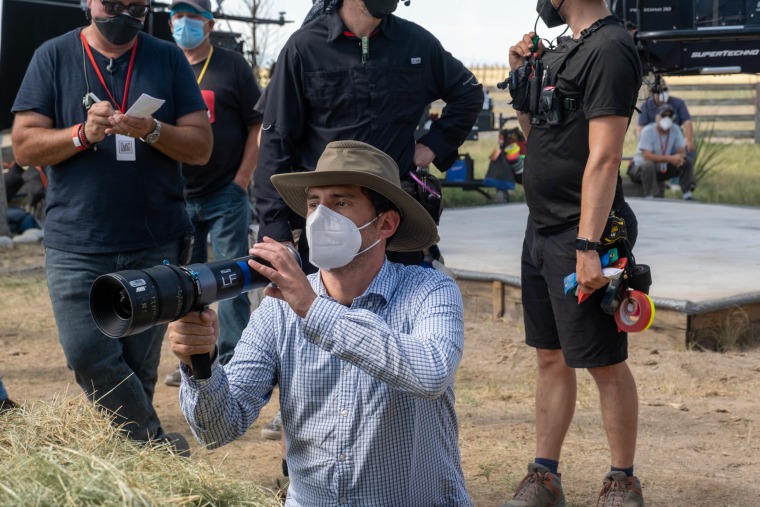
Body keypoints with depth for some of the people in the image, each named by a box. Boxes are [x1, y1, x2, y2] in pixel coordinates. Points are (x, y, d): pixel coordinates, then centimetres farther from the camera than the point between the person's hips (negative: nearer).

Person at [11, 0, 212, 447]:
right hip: (76, 245, 0)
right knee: (88, 356, -11)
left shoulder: (168, 59, 7)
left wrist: (152, 131, -16)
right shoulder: (54, 57, 5)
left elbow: (202, 147, 3)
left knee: (139, 366, 4)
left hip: (156, 246, 1)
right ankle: (157, 445, 2)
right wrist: (84, 133, -16)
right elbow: (24, 145, 0)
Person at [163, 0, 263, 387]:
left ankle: (231, 362, 4)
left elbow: (257, 126, -2)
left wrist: (242, 179, -9)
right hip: (178, 196, 4)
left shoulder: (231, 66, 0)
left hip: (225, 195, -4)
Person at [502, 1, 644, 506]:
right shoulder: (565, 48, 14)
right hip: (542, 231, 9)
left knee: (606, 365, 2)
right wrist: (521, 76, 10)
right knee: (551, 359, 13)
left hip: (579, 236, -9)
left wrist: (588, 246, -25)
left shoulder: (609, 48, -15)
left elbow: (604, 157, -22)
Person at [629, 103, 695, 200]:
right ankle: (649, 198, -37)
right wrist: (670, 158, -36)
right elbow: (647, 156, -29)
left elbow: (682, 151, -2)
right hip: (640, 167, -6)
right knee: (649, 165, -40)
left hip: (662, 169, 6)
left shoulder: (675, 129, -2)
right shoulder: (648, 131, -20)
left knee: (686, 162, -9)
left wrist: (678, 158, -28)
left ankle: (687, 196, -9)